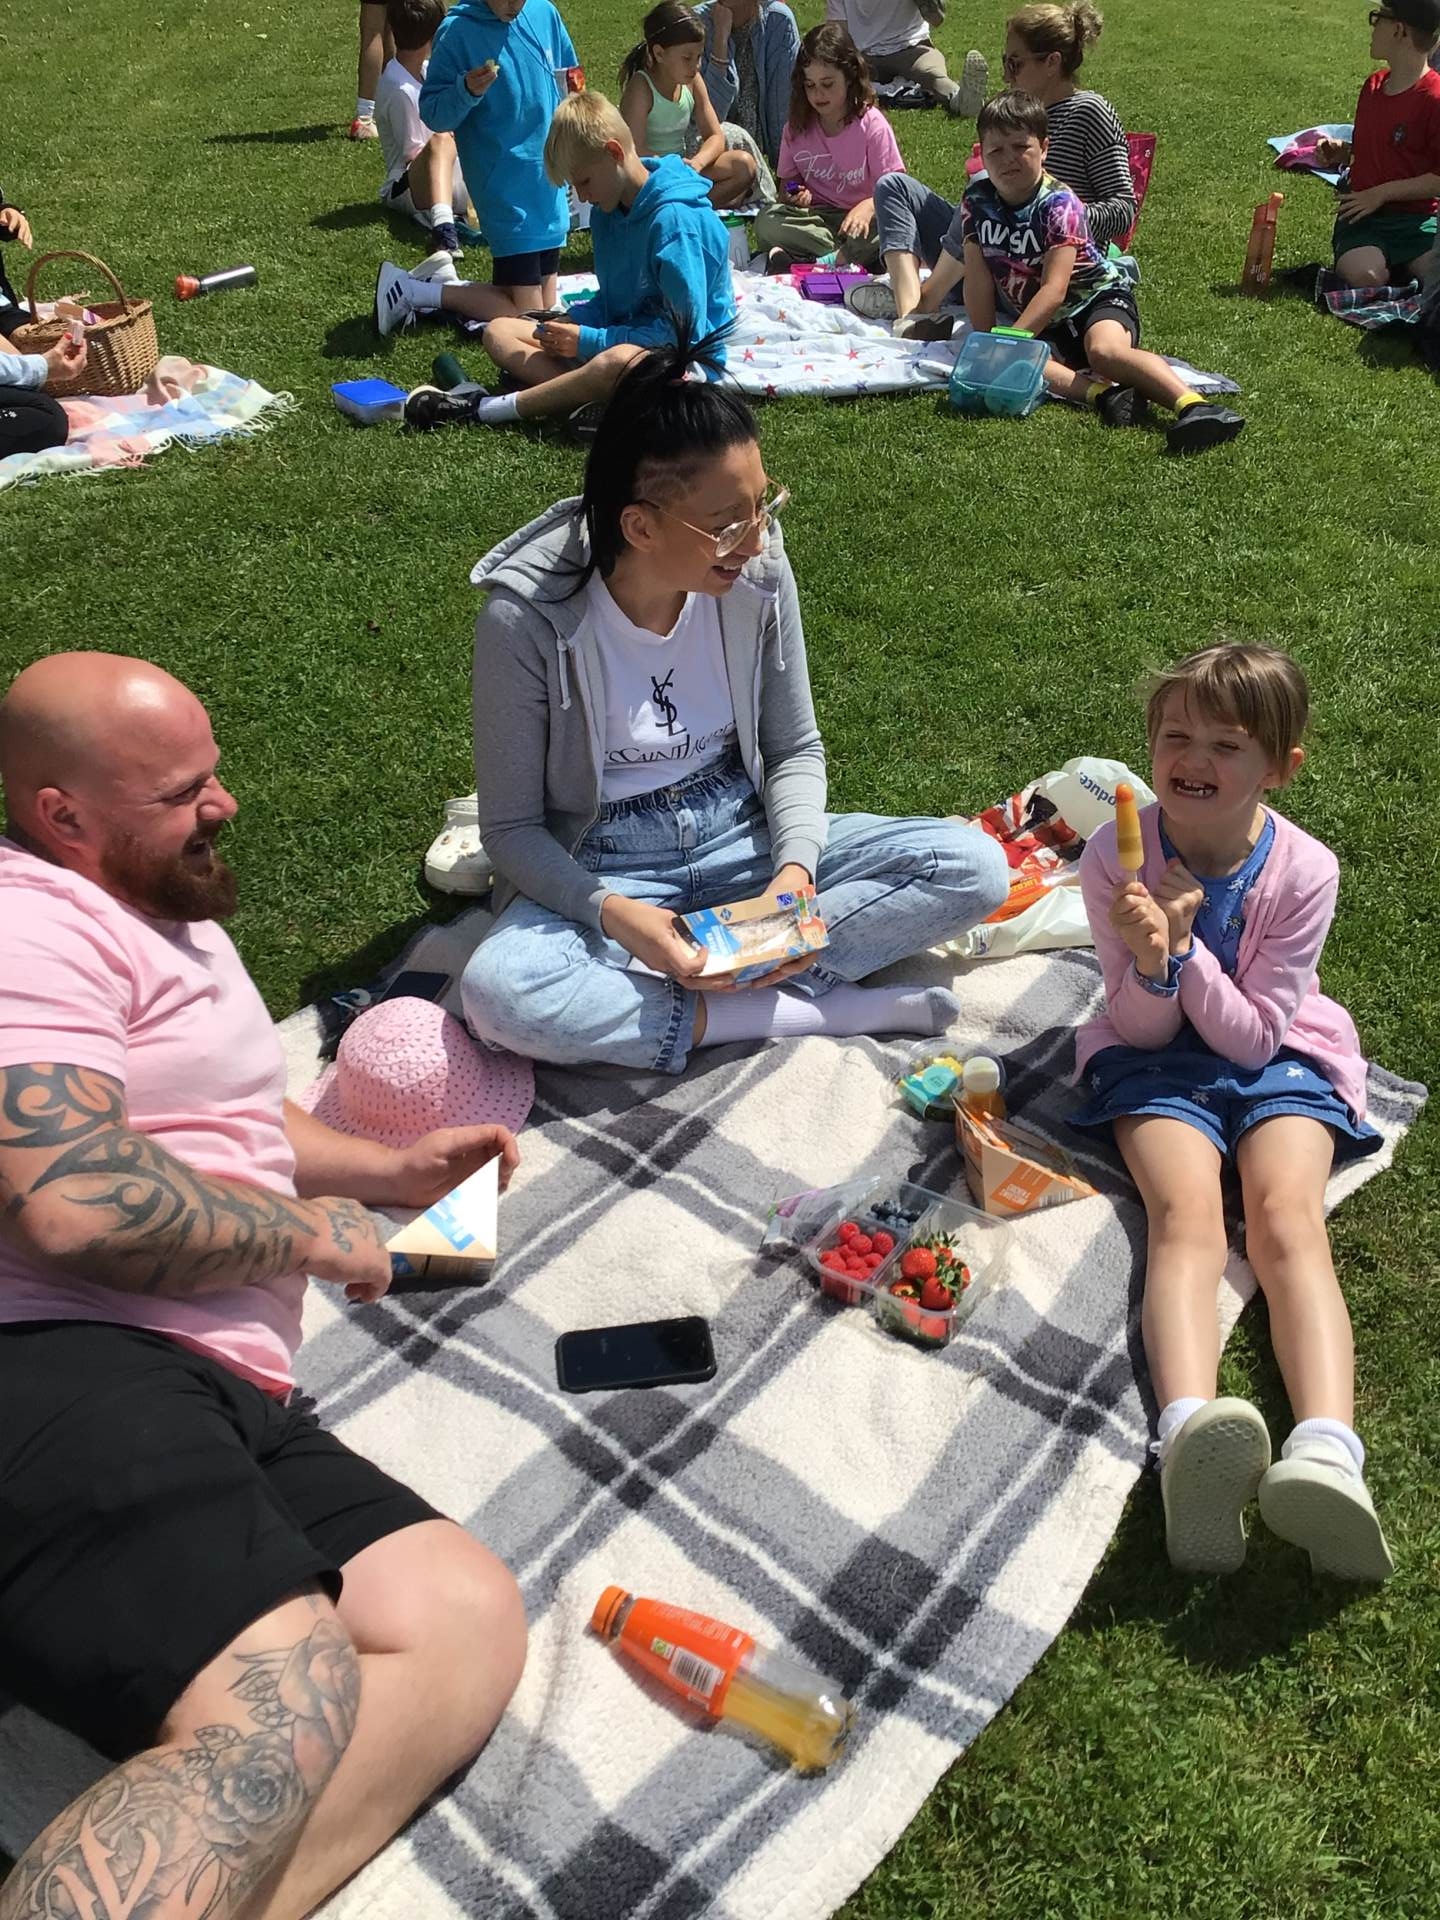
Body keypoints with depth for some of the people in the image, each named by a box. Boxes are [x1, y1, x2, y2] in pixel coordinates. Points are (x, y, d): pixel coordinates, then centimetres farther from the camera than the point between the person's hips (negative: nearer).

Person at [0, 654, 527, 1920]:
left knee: (469, 1619, -15)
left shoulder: (178, 920, 29)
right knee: (288, 1709, -33)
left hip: (224, 1400, 9)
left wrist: (391, 1169, 30)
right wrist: (314, 1231, -4)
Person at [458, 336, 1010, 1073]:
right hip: (600, 869, -2)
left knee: (974, 866, -15)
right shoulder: (525, 619, -20)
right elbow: (511, 826, -12)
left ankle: (718, 965, -20)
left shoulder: (759, 574, -11)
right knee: (498, 992, -36)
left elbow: (794, 751, 1)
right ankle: (823, 1009, -24)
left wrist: (796, 867, -18)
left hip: (743, 839, 3)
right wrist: (610, 912, -30)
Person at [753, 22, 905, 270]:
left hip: (860, 219, -3)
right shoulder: (796, 128, 3)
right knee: (767, 224, -26)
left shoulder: (872, 124, -7)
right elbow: (788, 181, 11)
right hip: (815, 219, 3)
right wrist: (794, 195, -15)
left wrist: (868, 207, -33)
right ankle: (853, 260, -27)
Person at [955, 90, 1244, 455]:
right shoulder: (976, 202, 0)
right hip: (1041, 324, 5)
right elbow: (978, 281, -1)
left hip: (1097, 297, -5)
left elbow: (1054, 289, -26)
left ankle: (1194, 405, -54)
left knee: (1104, 350, -39)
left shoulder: (1058, 205, -16)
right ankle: (1104, 393, -43)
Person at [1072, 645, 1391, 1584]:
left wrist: (1185, 941, -27)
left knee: (1288, 1218, -27)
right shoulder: (1116, 857, -12)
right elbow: (1143, 1028, -9)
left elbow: (1254, 1037, -13)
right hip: (1157, 1057, 0)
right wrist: (1152, 960, -31)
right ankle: (1192, 1435, -52)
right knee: (1186, 1215, -28)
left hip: (1277, 1058, 1)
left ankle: (1326, 1457, -47)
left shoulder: (1304, 871, -14)